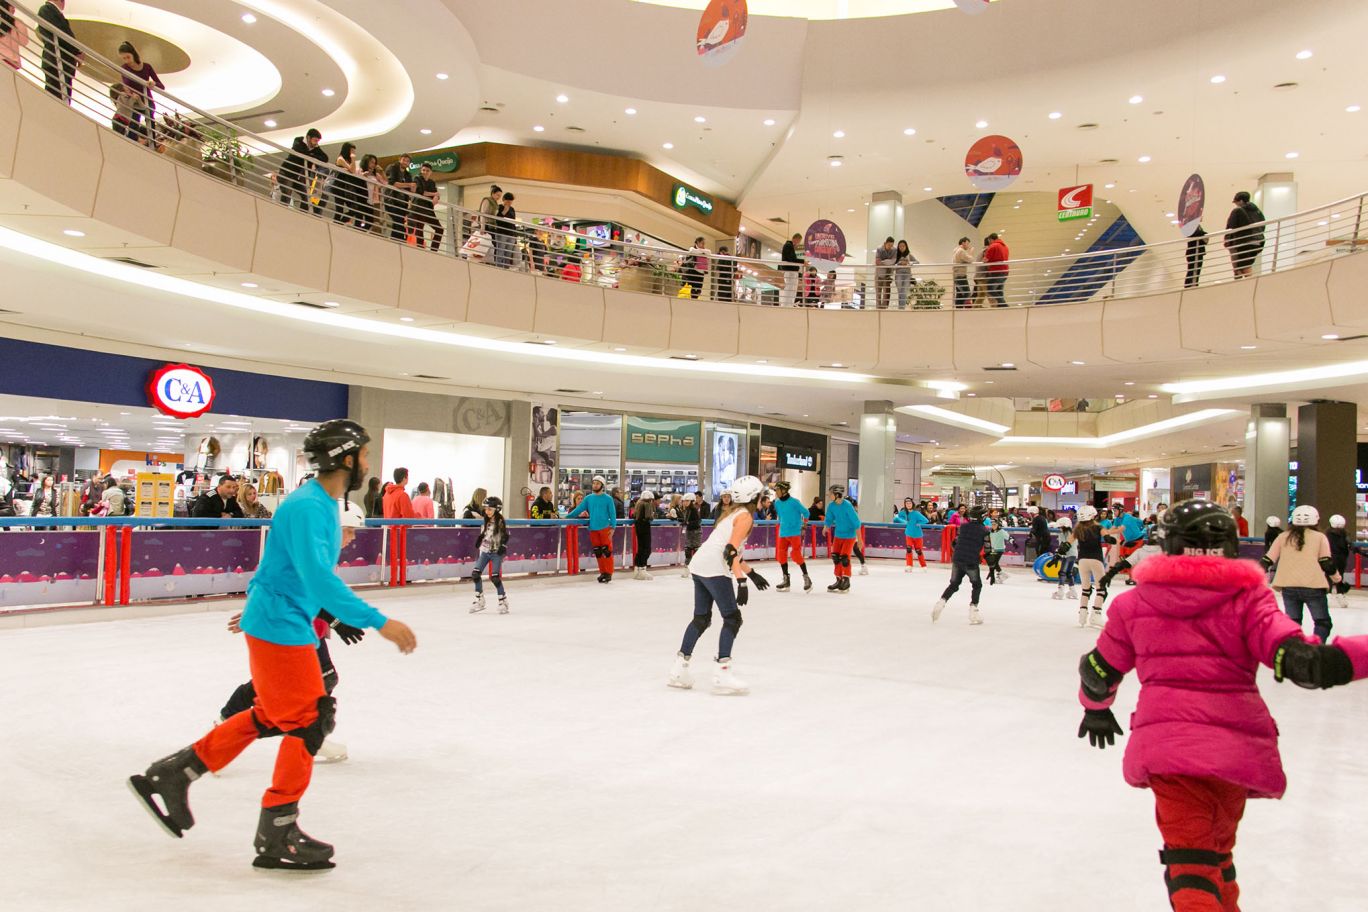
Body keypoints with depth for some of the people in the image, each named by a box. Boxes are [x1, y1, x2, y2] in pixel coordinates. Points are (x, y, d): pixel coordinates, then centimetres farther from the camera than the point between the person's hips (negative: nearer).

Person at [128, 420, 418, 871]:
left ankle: (171, 773, 29)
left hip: (282, 623, 10)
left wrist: (255, 608, 31)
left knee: (270, 716, 19)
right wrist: (378, 622, -35)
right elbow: (320, 578, -34)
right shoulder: (308, 507, -23)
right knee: (308, 722, -3)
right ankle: (276, 837, 10)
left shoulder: (324, 504, 9)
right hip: (279, 628, -10)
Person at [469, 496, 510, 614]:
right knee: (475, 573, -3)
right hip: (485, 551, 6)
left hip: (496, 552, -6)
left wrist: (503, 546, -20)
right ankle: (479, 601, 8)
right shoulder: (486, 522, 11)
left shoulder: (501, 522, -8)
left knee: (495, 577, -12)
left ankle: (503, 601, 3)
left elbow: (505, 536, -9)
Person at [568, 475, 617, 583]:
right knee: (597, 552, 9)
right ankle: (602, 572, 18)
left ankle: (609, 573, 1)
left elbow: (612, 514, -3)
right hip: (593, 529, 4)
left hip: (605, 528, -4)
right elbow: (579, 509, 7)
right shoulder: (588, 498, 9)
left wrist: (613, 527, -10)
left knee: (606, 551, -6)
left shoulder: (608, 499, -1)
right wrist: (568, 516, -2)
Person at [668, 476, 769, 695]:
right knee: (732, 619, -3)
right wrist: (742, 582, -21)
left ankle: (679, 669, 18)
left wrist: (752, 574, 26)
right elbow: (731, 551, -18)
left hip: (699, 566, 9)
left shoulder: (733, 512, 21)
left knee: (701, 618, 15)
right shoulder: (745, 516, -7)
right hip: (714, 570, -9)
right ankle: (722, 674, -6)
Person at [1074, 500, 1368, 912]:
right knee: (1218, 844, 24)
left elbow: (1099, 670, 14)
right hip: (1235, 742, 1)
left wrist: (1096, 709, 33)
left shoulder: (1133, 603, 6)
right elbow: (1298, 660, -14)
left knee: (1191, 860, -2)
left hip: (1165, 739, -1)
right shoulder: (1247, 598, 0)